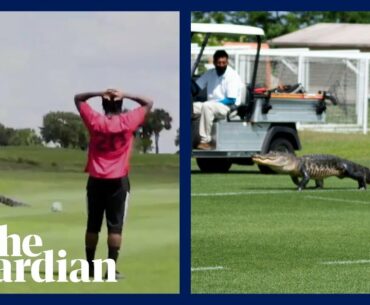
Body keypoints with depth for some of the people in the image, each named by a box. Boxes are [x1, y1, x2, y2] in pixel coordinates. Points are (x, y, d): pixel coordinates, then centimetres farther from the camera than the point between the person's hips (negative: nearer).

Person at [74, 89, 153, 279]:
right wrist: (126, 95, 3)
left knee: (93, 225, 9)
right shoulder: (128, 121, -4)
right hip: (118, 181, -2)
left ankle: (90, 266, 14)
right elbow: (148, 103, 9)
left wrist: (100, 93, 4)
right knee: (115, 226, -4)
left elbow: (78, 98, 14)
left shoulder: (94, 120, 0)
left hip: (96, 180, 2)